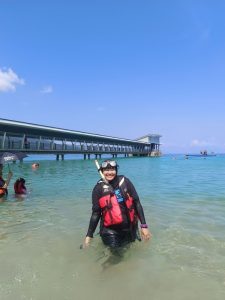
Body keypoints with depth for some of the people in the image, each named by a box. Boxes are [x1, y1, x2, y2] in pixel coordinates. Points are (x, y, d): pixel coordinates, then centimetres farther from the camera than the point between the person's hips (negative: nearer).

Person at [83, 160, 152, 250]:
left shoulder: (125, 182, -5)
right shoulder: (99, 188, -6)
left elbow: (137, 203, -2)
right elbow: (96, 213, -2)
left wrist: (144, 225, -5)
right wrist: (89, 235, -4)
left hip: (129, 227, 2)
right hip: (110, 230, -1)